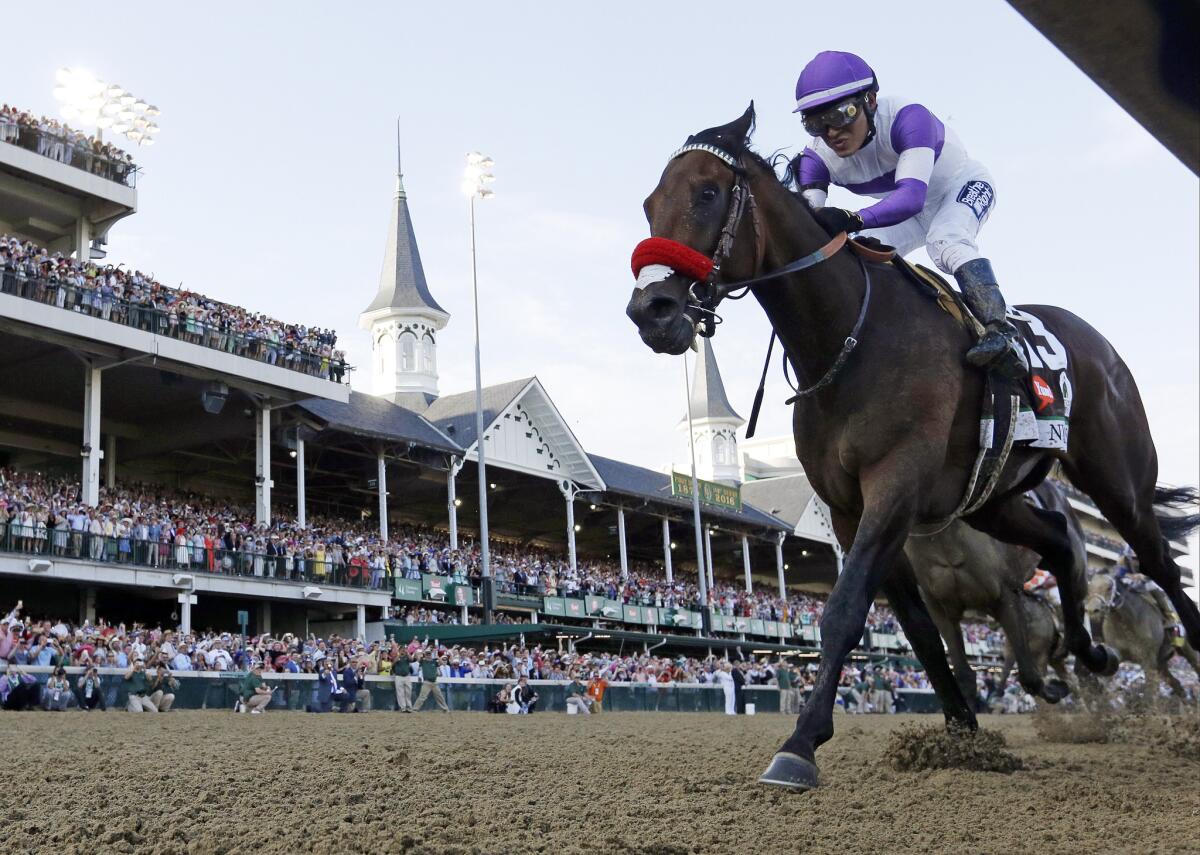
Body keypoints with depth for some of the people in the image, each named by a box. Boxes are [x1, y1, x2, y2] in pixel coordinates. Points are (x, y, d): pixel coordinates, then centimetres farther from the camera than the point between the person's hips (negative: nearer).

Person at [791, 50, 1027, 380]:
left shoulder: (907, 118, -39)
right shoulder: (818, 159, -22)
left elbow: (911, 195, -51)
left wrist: (854, 220, -68)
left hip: (965, 187, -6)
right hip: (911, 213, 7)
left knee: (945, 240, -35)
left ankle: (1000, 334, -45)